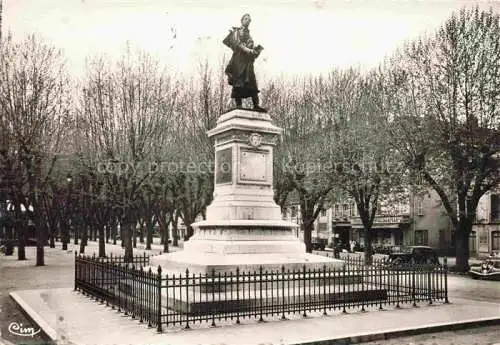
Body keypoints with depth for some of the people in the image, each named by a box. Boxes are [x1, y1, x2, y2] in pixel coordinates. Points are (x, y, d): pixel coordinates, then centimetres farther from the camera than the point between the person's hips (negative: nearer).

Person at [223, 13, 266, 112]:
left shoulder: (249, 34, 26)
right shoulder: (237, 32, 6)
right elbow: (236, 43, -10)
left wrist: (257, 49, 1)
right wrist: (247, 50, -19)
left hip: (248, 61, 6)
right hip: (239, 59, -6)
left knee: (252, 83, -3)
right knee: (238, 82, -13)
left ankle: (256, 105, -8)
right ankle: (238, 104, -16)